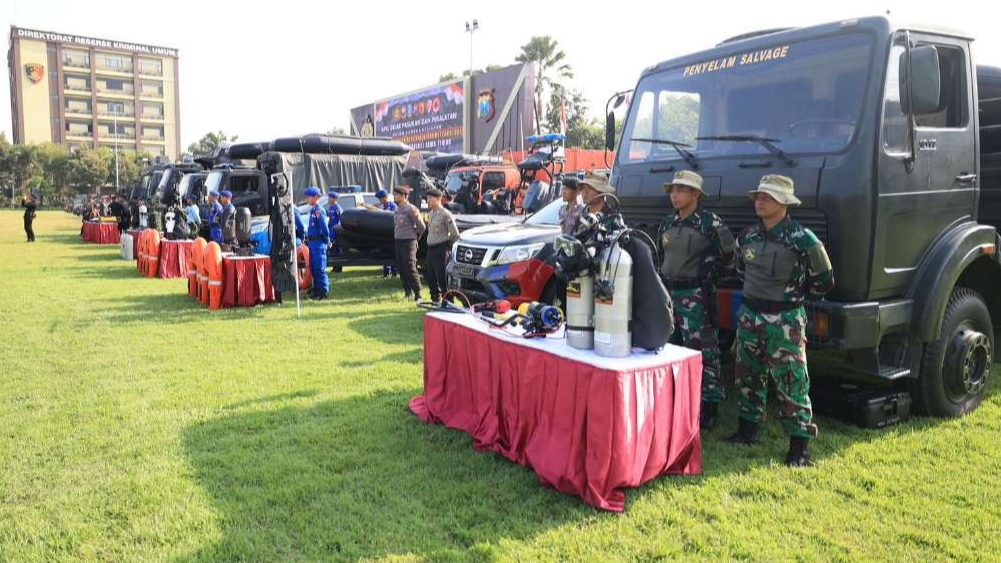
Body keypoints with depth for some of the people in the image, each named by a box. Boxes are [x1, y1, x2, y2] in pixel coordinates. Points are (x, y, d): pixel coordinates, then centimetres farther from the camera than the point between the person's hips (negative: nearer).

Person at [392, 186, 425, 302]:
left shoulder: (410, 208, -11)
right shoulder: (396, 209, 13)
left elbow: (421, 226, -11)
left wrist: (415, 236, 2)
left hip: (408, 242, -8)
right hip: (398, 241, 8)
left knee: (411, 269, -10)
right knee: (401, 269, 12)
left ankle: (418, 296, -7)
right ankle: (408, 293, 24)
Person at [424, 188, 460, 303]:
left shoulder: (445, 214, -13)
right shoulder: (430, 214, 13)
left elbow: (455, 234, -13)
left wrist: (448, 245, -3)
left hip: (442, 249, -9)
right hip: (431, 249, 9)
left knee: (442, 277, -6)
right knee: (428, 274, 14)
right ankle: (436, 298, 28)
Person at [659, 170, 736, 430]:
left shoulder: (710, 222, -11)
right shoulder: (667, 223, 11)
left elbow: (729, 255, -7)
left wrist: (711, 275, 0)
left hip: (697, 296, -7)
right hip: (668, 292, 8)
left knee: (703, 352, -4)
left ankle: (709, 408, 5)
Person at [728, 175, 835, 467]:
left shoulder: (802, 239, -13)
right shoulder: (747, 236, 5)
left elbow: (824, 280, -3)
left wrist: (796, 295, 7)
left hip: (785, 320, -6)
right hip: (750, 315, 6)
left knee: (791, 382, -3)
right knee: (747, 376, 15)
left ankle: (799, 446, 4)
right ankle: (747, 429, 30)